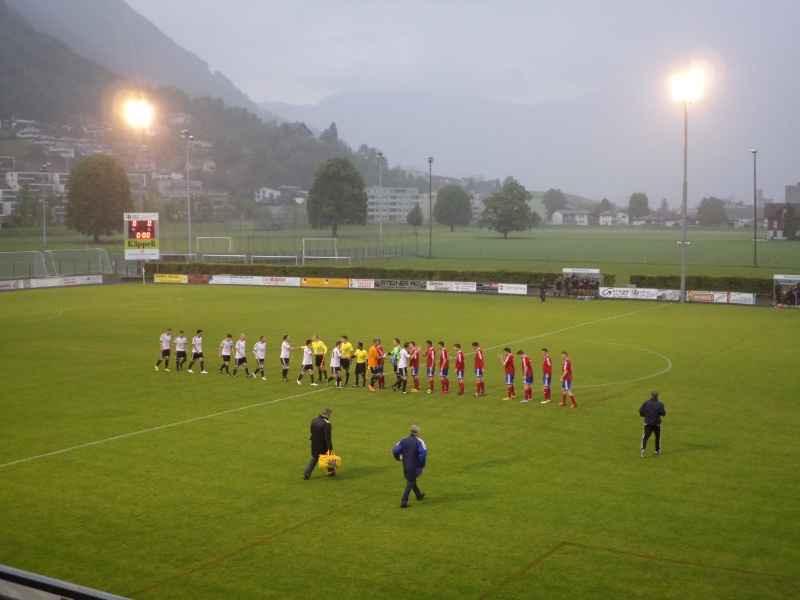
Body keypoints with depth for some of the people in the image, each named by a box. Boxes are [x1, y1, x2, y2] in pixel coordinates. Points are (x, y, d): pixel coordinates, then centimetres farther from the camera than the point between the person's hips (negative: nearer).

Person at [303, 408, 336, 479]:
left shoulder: (314, 420, 1)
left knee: (313, 459, 15)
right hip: (323, 446, -6)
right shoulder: (326, 424, -24)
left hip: (314, 445, 6)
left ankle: (306, 474, 8)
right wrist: (330, 448, -20)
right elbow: (327, 437, -24)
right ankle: (331, 472, 32)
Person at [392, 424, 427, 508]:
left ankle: (419, 495, 43)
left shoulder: (404, 440, 0)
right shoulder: (419, 441, -13)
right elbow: (423, 453, -23)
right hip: (415, 466, -5)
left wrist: (398, 458, 15)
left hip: (406, 466, 5)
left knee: (411, 480, 24)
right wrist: (422, 464, -9)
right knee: (410, 483, 2)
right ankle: (403, 501, -5)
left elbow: (395, 450, -4)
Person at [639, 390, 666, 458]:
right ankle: (658, 450, 29)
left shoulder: (646, 402, -5)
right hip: (656, 423, -1)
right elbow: (663, 414, -6)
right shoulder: (659, 404, -12)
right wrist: (663, 407, 9)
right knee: (658, 436, 20)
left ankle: (643, 448, -23)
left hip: (648, 423, 1)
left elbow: (641, 411, -3)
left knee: (645, 437, -1)